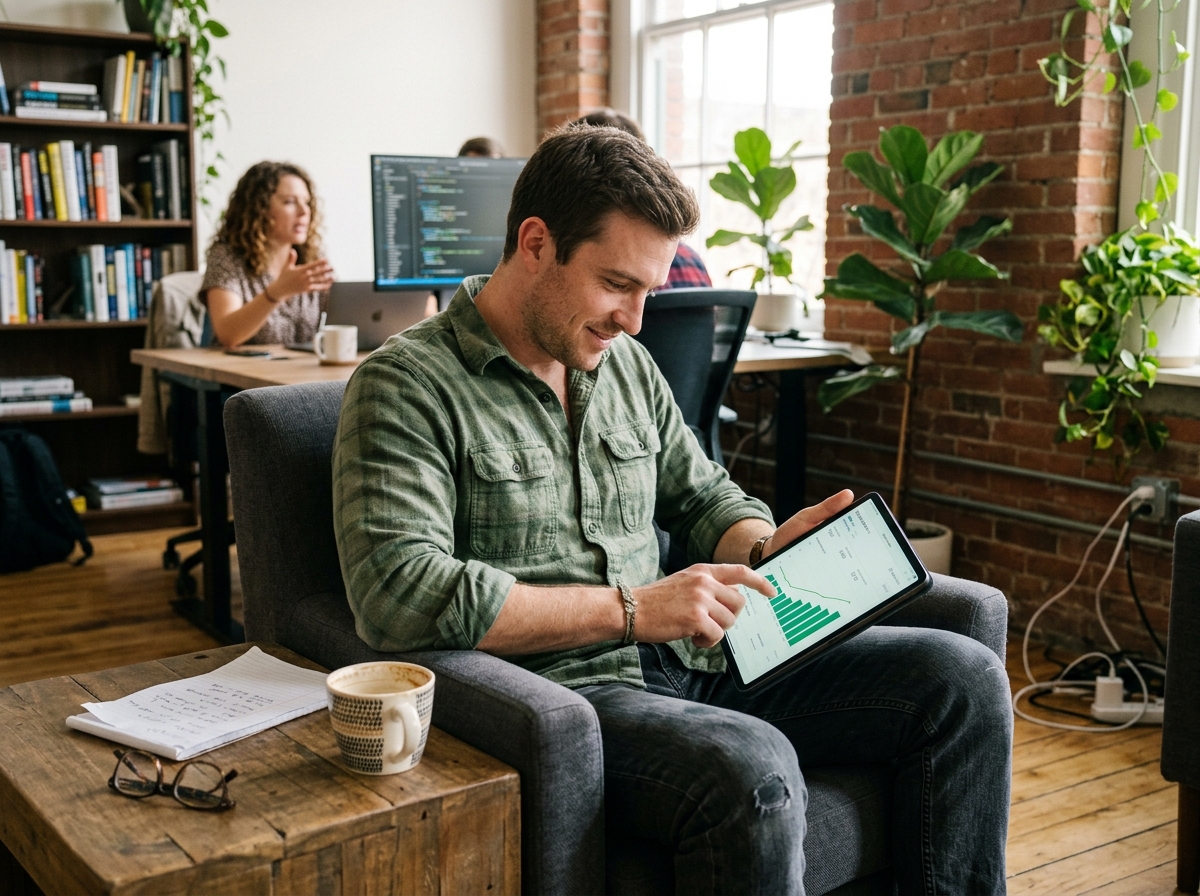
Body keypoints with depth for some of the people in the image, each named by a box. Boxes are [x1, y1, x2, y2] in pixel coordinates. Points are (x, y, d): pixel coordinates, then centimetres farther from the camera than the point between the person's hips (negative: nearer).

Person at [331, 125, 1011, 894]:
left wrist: (765, 550, -1)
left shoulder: (627, 365, 14)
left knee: (962, 678, -2)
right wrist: (632, 610, -20)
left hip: (684, 658, 7)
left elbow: (704, 496, 24)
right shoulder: (408, 384, -9)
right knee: (752, 772, -36)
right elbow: (398, 595, -21)